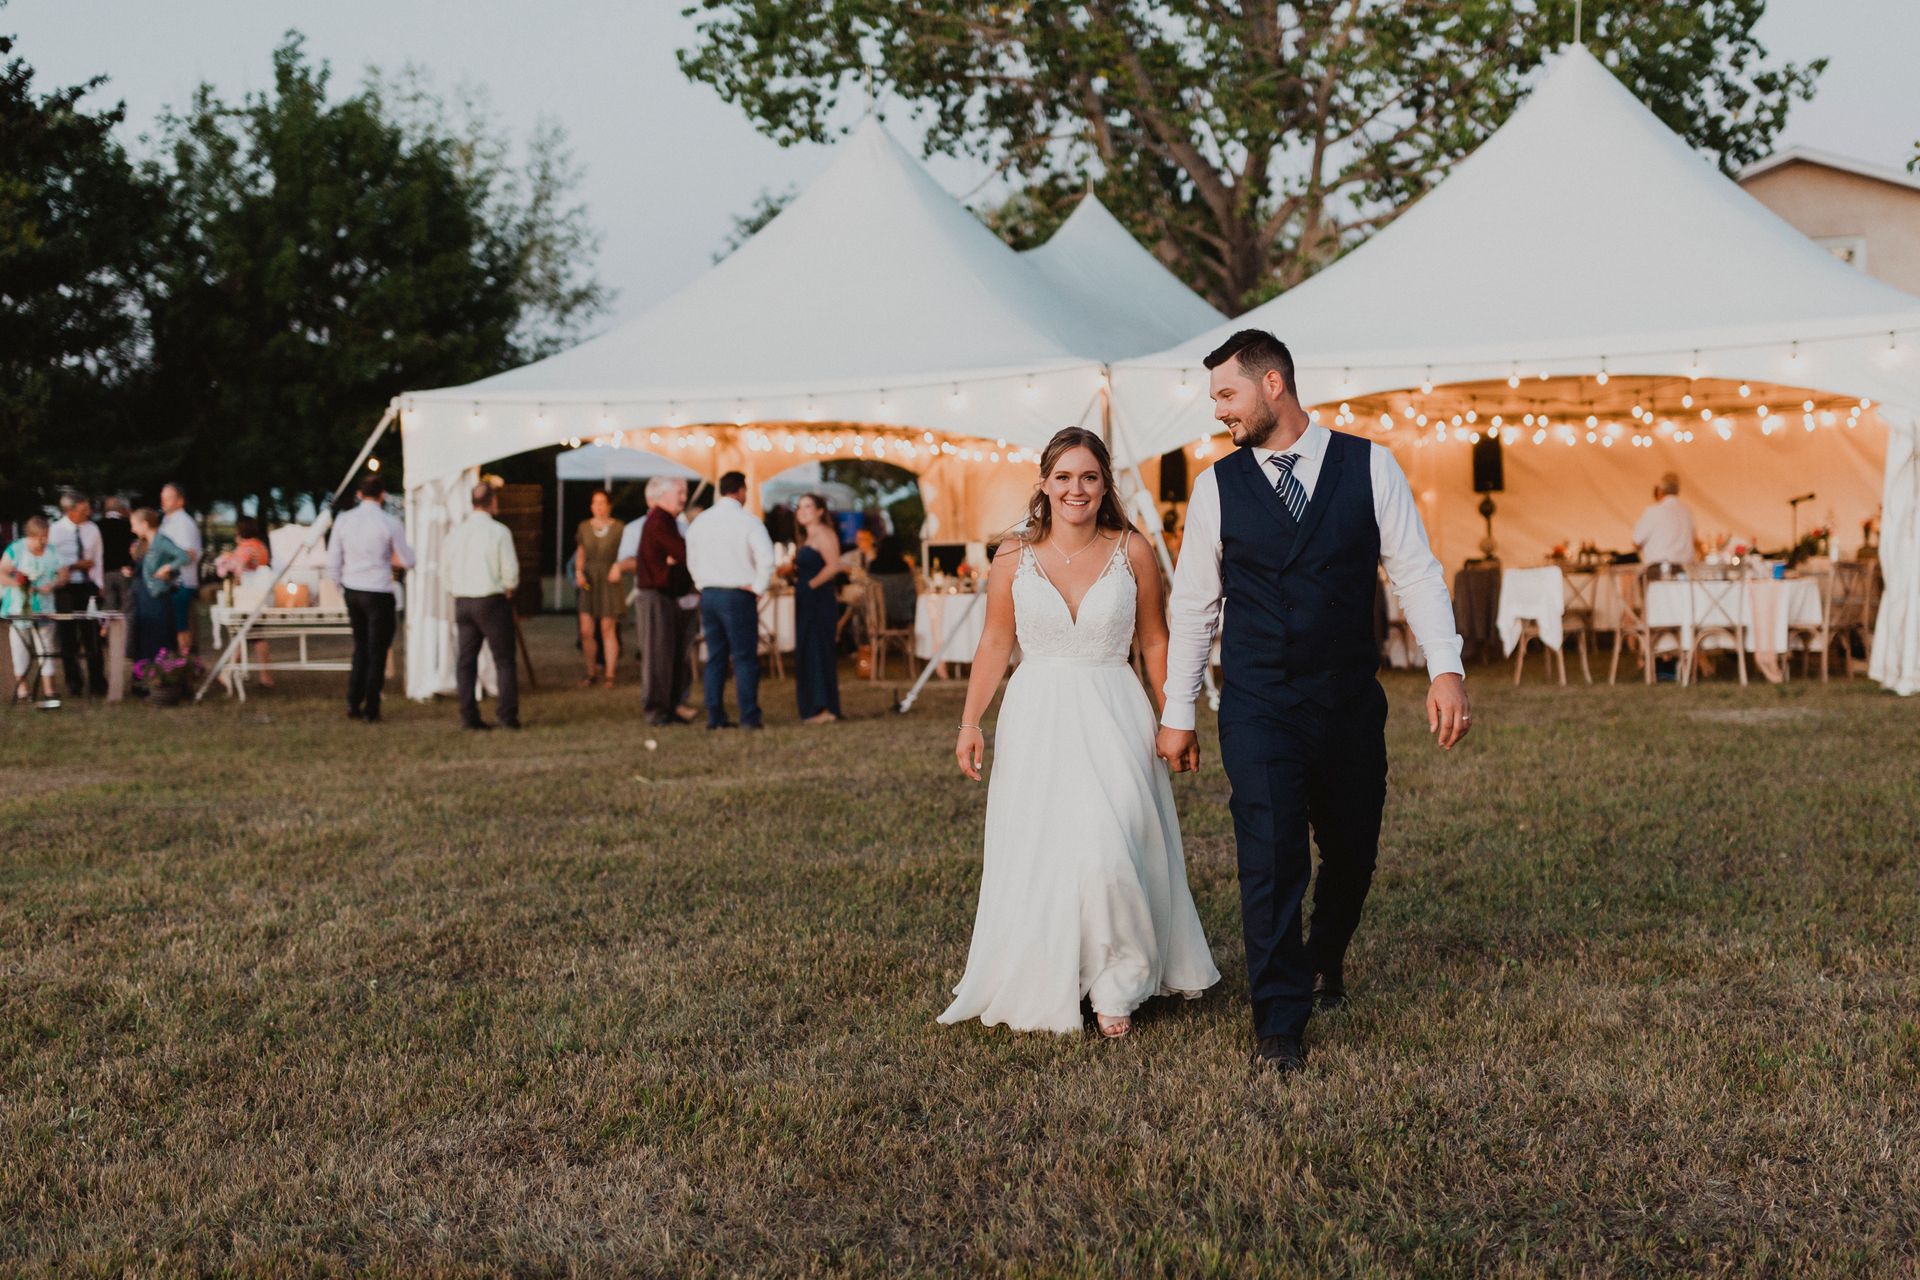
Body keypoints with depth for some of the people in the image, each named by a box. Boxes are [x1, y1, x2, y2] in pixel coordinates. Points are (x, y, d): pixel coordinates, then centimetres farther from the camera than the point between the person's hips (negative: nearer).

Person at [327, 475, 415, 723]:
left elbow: (333, 562, 3)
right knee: (377, 651, 5)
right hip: (379, 593, -4)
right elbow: (408, 561, -2)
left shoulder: (344, 520, 0)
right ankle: (371, 711, 7)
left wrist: (341, 589, 17)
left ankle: (353, 704, 16)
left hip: (352, 591, 4)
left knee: (360, 648, 19)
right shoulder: (390, 524, -12)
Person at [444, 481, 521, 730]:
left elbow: (445, 565, 8)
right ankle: (508, 715, 0)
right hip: (492, 600, -4)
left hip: (462, 601, 4)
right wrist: (507, 589, 10)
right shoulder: (499, 532, -11)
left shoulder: (456, 532, 2)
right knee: (504, 660, 4)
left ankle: (469, 716, 6)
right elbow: (511, 570, -10)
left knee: (465, 660, 9)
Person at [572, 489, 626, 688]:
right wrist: (578, 572, 0)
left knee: (608, 629, -2)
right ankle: (591, 673, 12)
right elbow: (580, 554, 16)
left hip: (609, 582, -3)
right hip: (589, 582, 3)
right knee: (586, 631, 0)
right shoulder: (584, 527, 8)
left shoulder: (619, 528, -4)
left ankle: (609, 675, 7)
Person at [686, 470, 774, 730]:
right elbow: (766, 559, -18)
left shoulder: (701, 521, 8)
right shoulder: (747, 521, -10)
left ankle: (715, 716, 10)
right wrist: (758, 588, -6)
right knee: (745, 658, -2)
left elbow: (691, 560, 17)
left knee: (715, 658, 11)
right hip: (738, 595, -5)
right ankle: (749, 716, -3)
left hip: (708, 594, 5)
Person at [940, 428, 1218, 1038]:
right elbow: (995, 643, 8)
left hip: (1113, 719, -2)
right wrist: (970, 722, 3)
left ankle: (1115, 988, 4)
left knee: (1107, 853, -14)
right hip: (1036, 720, 2)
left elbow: (1155, 641, 6)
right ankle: (1042, 987, 22)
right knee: (1036, 859, 5)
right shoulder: (1013, 557, 2)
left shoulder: (1132, 551, -1)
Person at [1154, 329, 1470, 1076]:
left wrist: (1447, 669, -14)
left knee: (1352, 852, 15)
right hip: (1258, 708, -1)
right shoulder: (1218, 486, 1)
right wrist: (1176, 713, 8)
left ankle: (1325, 955, 46)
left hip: (1351, 703, 1)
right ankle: (1280, 1027, 5)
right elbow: (1193, 605, 7)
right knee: (1271, 863, -8)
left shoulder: (1368, 466, -1)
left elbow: (1415, 571, -2)